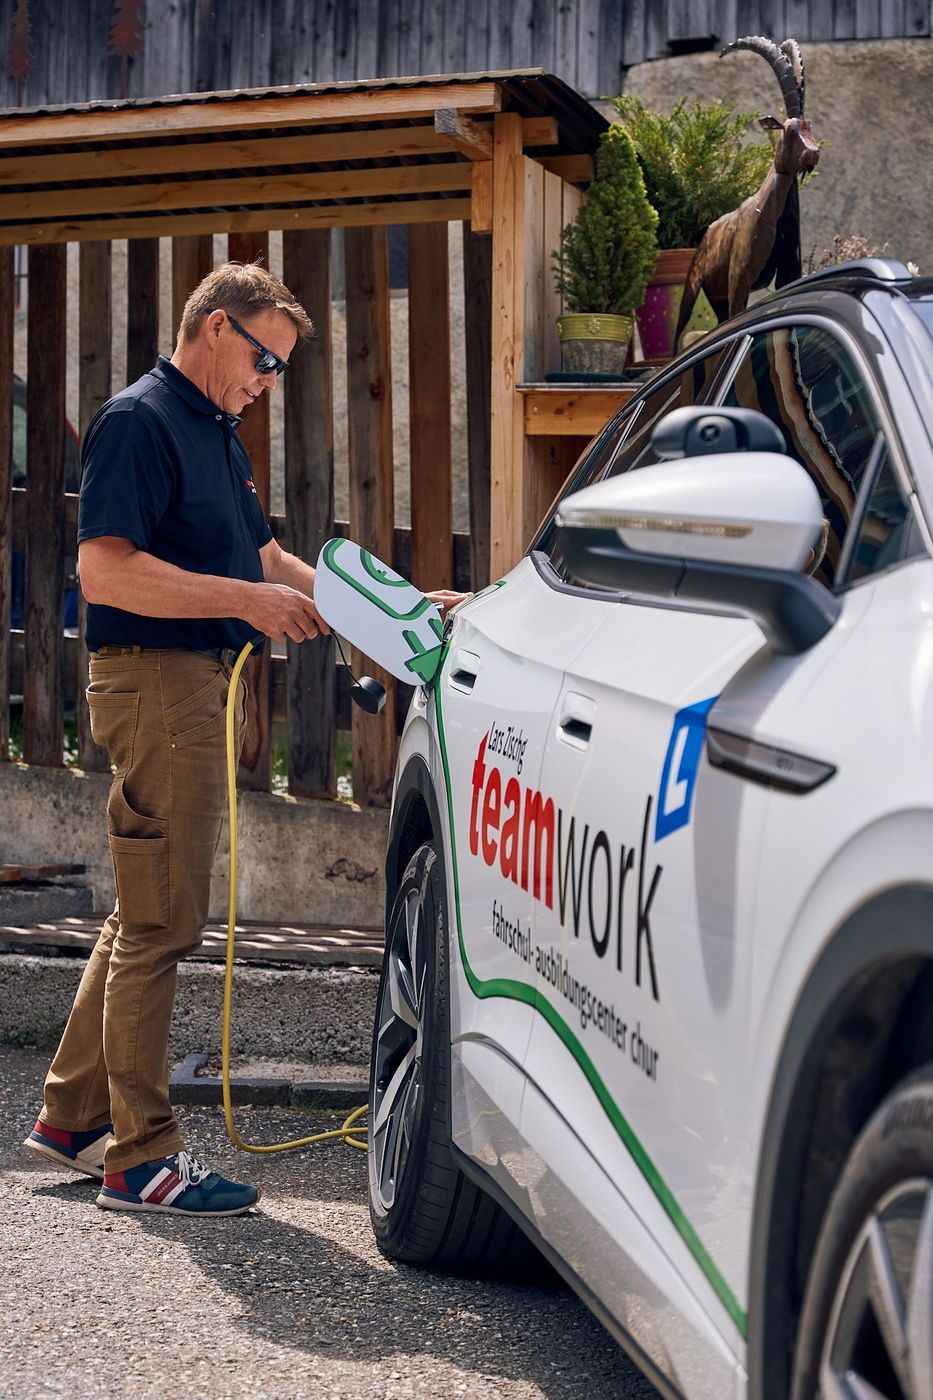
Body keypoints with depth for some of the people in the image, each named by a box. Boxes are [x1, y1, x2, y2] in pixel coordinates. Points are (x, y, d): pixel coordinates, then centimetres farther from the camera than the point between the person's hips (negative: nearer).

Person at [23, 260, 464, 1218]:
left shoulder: (216, 433, 20)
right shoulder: (140, 421, -11)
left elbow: (266, 560, 24)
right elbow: (105, 568, -22)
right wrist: (246, 599, -25)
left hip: (198, 685, 10)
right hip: (155, 680, -10)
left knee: (147, 914, 15)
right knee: (160, 922, -7)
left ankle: (72, 1116, 25)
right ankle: (139, 1158, 0)